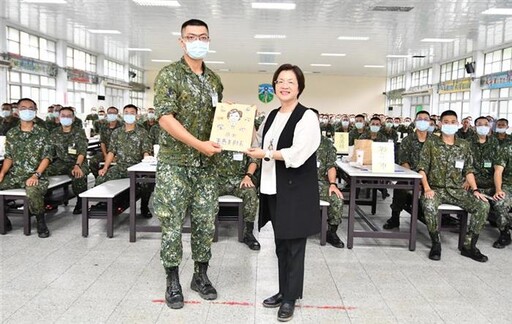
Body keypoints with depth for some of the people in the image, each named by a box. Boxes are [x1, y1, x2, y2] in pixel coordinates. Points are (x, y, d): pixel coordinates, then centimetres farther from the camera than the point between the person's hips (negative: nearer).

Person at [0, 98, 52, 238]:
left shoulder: (42, 133, 2)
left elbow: (47, 157, -3)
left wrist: (36, 175, -16)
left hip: (35, 175, -5)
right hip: (14, 175, 5)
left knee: (33, 192, -37)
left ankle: (41, 223, -12)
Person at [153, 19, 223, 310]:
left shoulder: (214, 80, 11)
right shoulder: (169, 75, -6)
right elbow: (165, 118, -16)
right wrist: (199, 144, -22)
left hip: (206, 165, 5)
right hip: (175, 164, -5)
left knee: (206, 223, 10)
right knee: (172, 225, 2)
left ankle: (201, 275, 27)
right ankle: (173, 282, 18)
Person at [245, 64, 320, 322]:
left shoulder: (307, 117, -10)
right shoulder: (272, 116, 12)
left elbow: (297, 154, -21)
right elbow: (259, 144, 23)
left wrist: (266, 154, -16)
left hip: (296, 191, -7)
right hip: (274, 189, 7)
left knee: (293, 245, 3)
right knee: (280, 244, 16)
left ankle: (291, 298, 16)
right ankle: (284, 291, 30)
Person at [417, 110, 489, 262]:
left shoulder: (464, 145, 11)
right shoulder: (431, 143, 2)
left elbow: (468, 170, 11)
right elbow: (422, 168, -2)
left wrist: (475, 189, -4)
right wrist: (427, 188, -17)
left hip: (458, 190, 3)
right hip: (436, 189, -3)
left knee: (483, 205, -19)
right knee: (429, 205, -36)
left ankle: (469, 245, -4)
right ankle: (435, 243, -12)